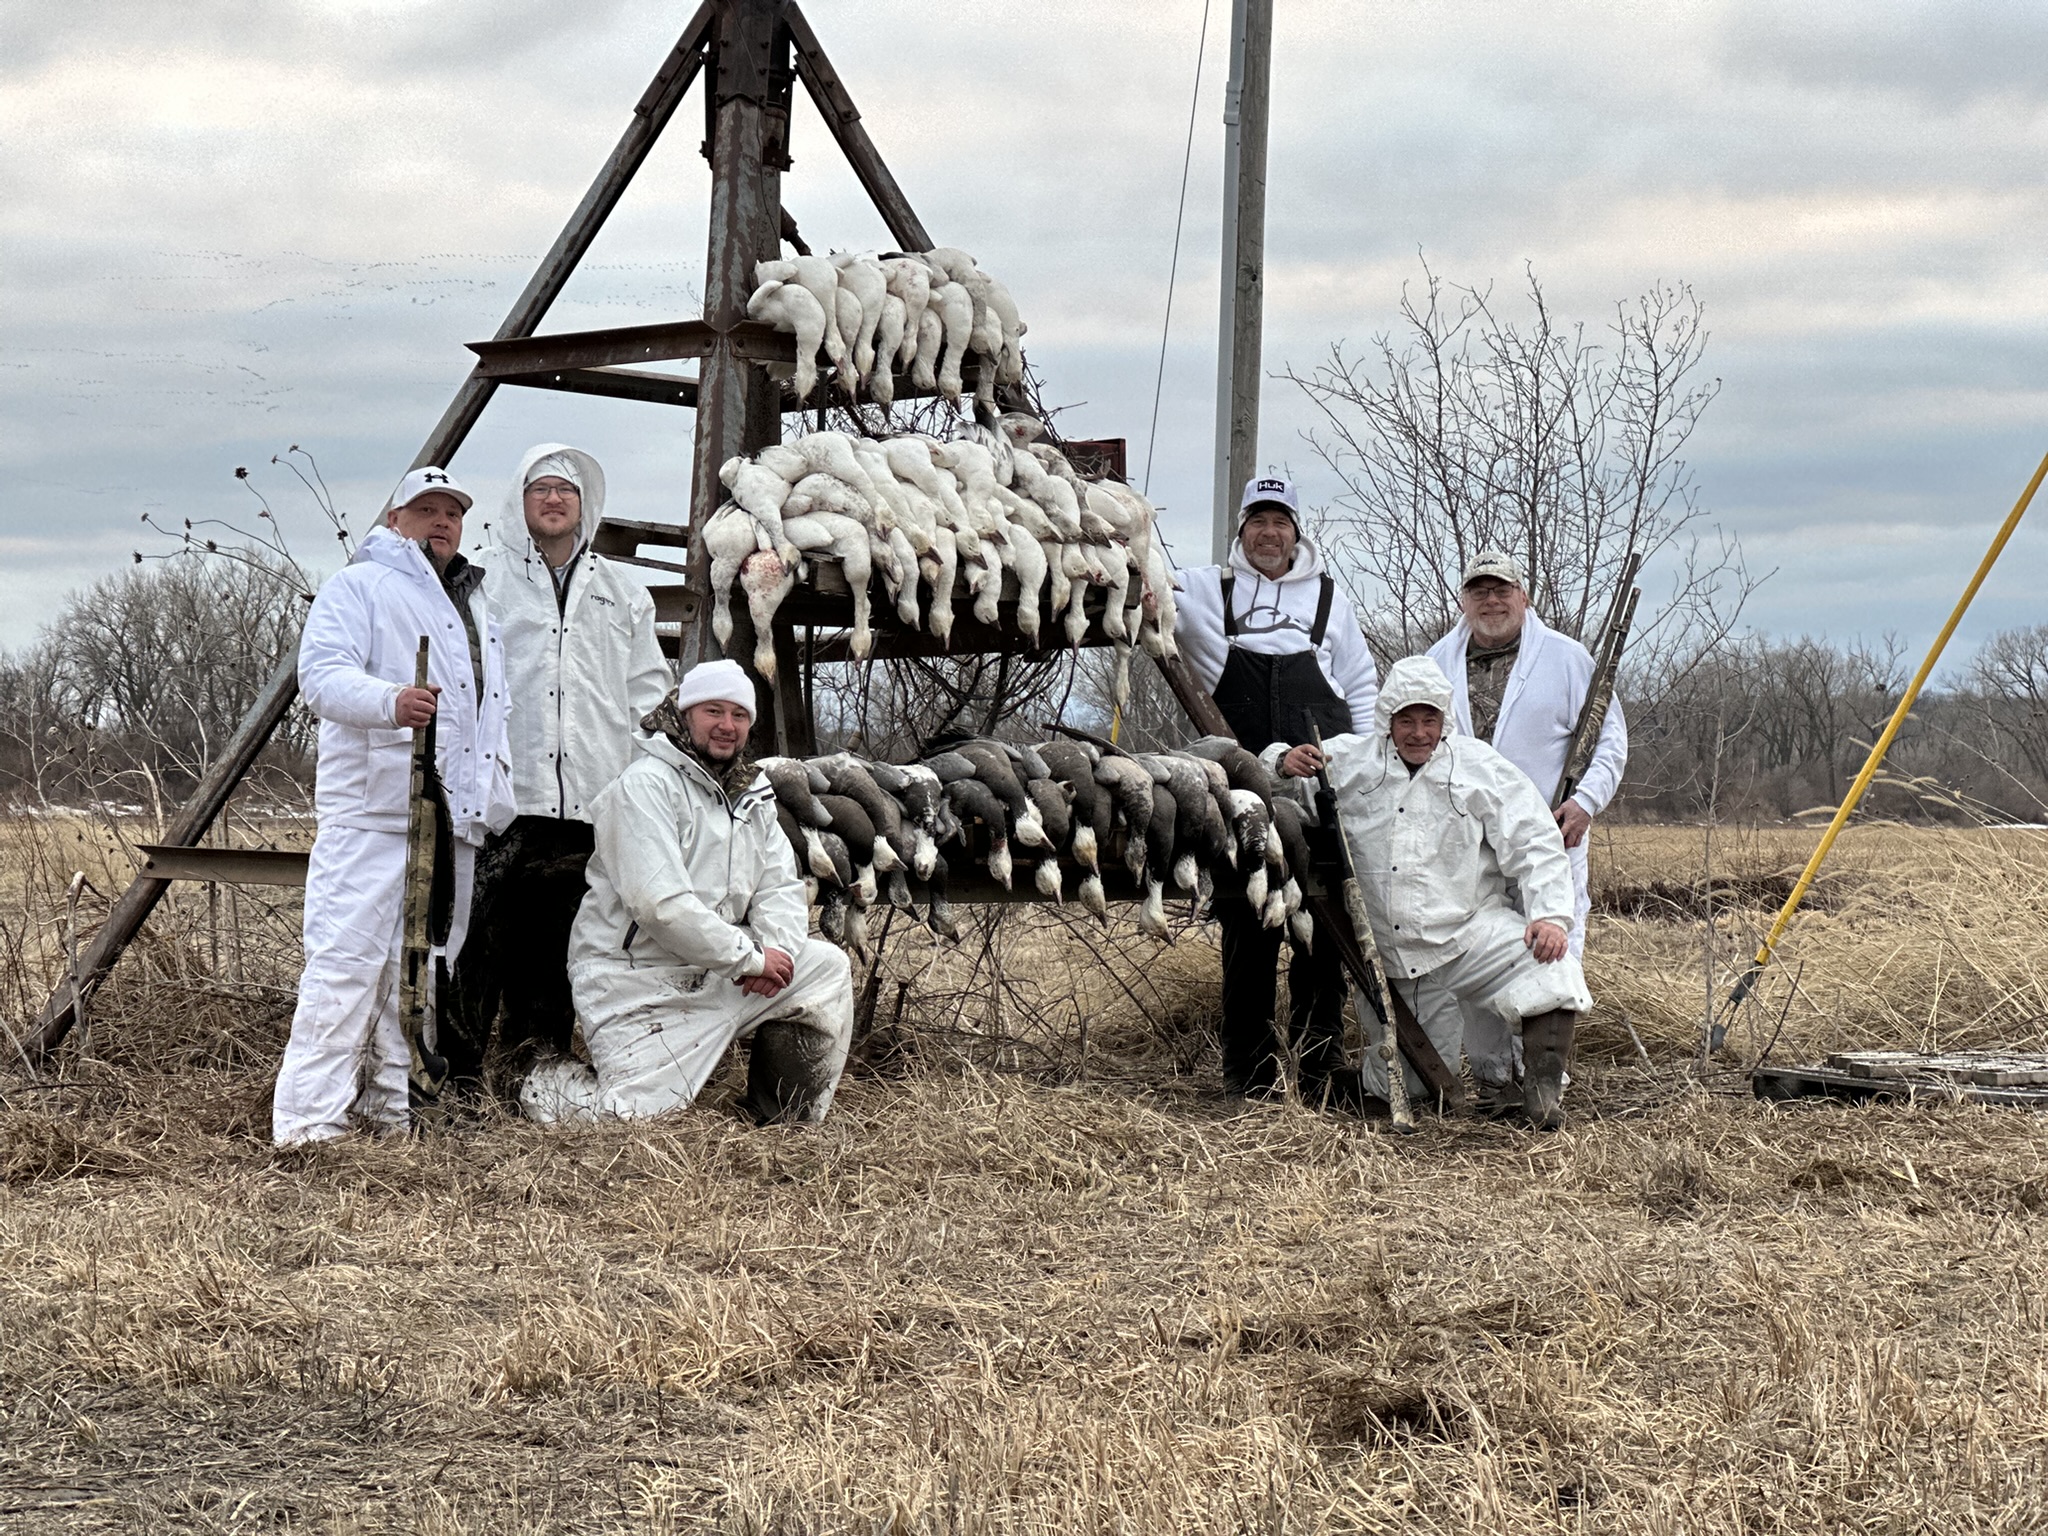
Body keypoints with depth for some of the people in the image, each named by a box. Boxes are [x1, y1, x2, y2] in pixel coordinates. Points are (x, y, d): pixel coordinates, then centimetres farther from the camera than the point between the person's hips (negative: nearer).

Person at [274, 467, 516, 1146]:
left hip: (454, 818, 8)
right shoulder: (359, 586, 2)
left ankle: (394, 1108, 14)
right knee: (347, 962, -14)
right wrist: (389, 700, -32)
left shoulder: (475, 605, 27)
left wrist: (496, 799, 23)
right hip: (370, 814, -8)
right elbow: (322, 672, -13)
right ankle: (310, 1120, -15)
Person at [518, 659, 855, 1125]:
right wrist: (750, 957, -20)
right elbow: (660, 905, -25)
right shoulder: (645, 786, -15)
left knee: (826, 966, 0)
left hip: (715, 973, 8)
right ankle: (557, 1086, 14)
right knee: (638, 1119, -19)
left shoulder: (752, 793, 11)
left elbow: (781, 888, 7)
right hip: (638, 981, -8)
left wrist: (776, 949, -15)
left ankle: (791, 1123, 12)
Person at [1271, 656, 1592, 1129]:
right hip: (1390, 957, 2)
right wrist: (1287, 763, -14)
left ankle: (1544, 1084, -16)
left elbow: (1534, 844, -1)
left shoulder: (1481, 767, 4)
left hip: (1472, 930, -2)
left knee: (1551, 966, -32)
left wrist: (1550, 914, -17)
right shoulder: (1350, 762, 8)